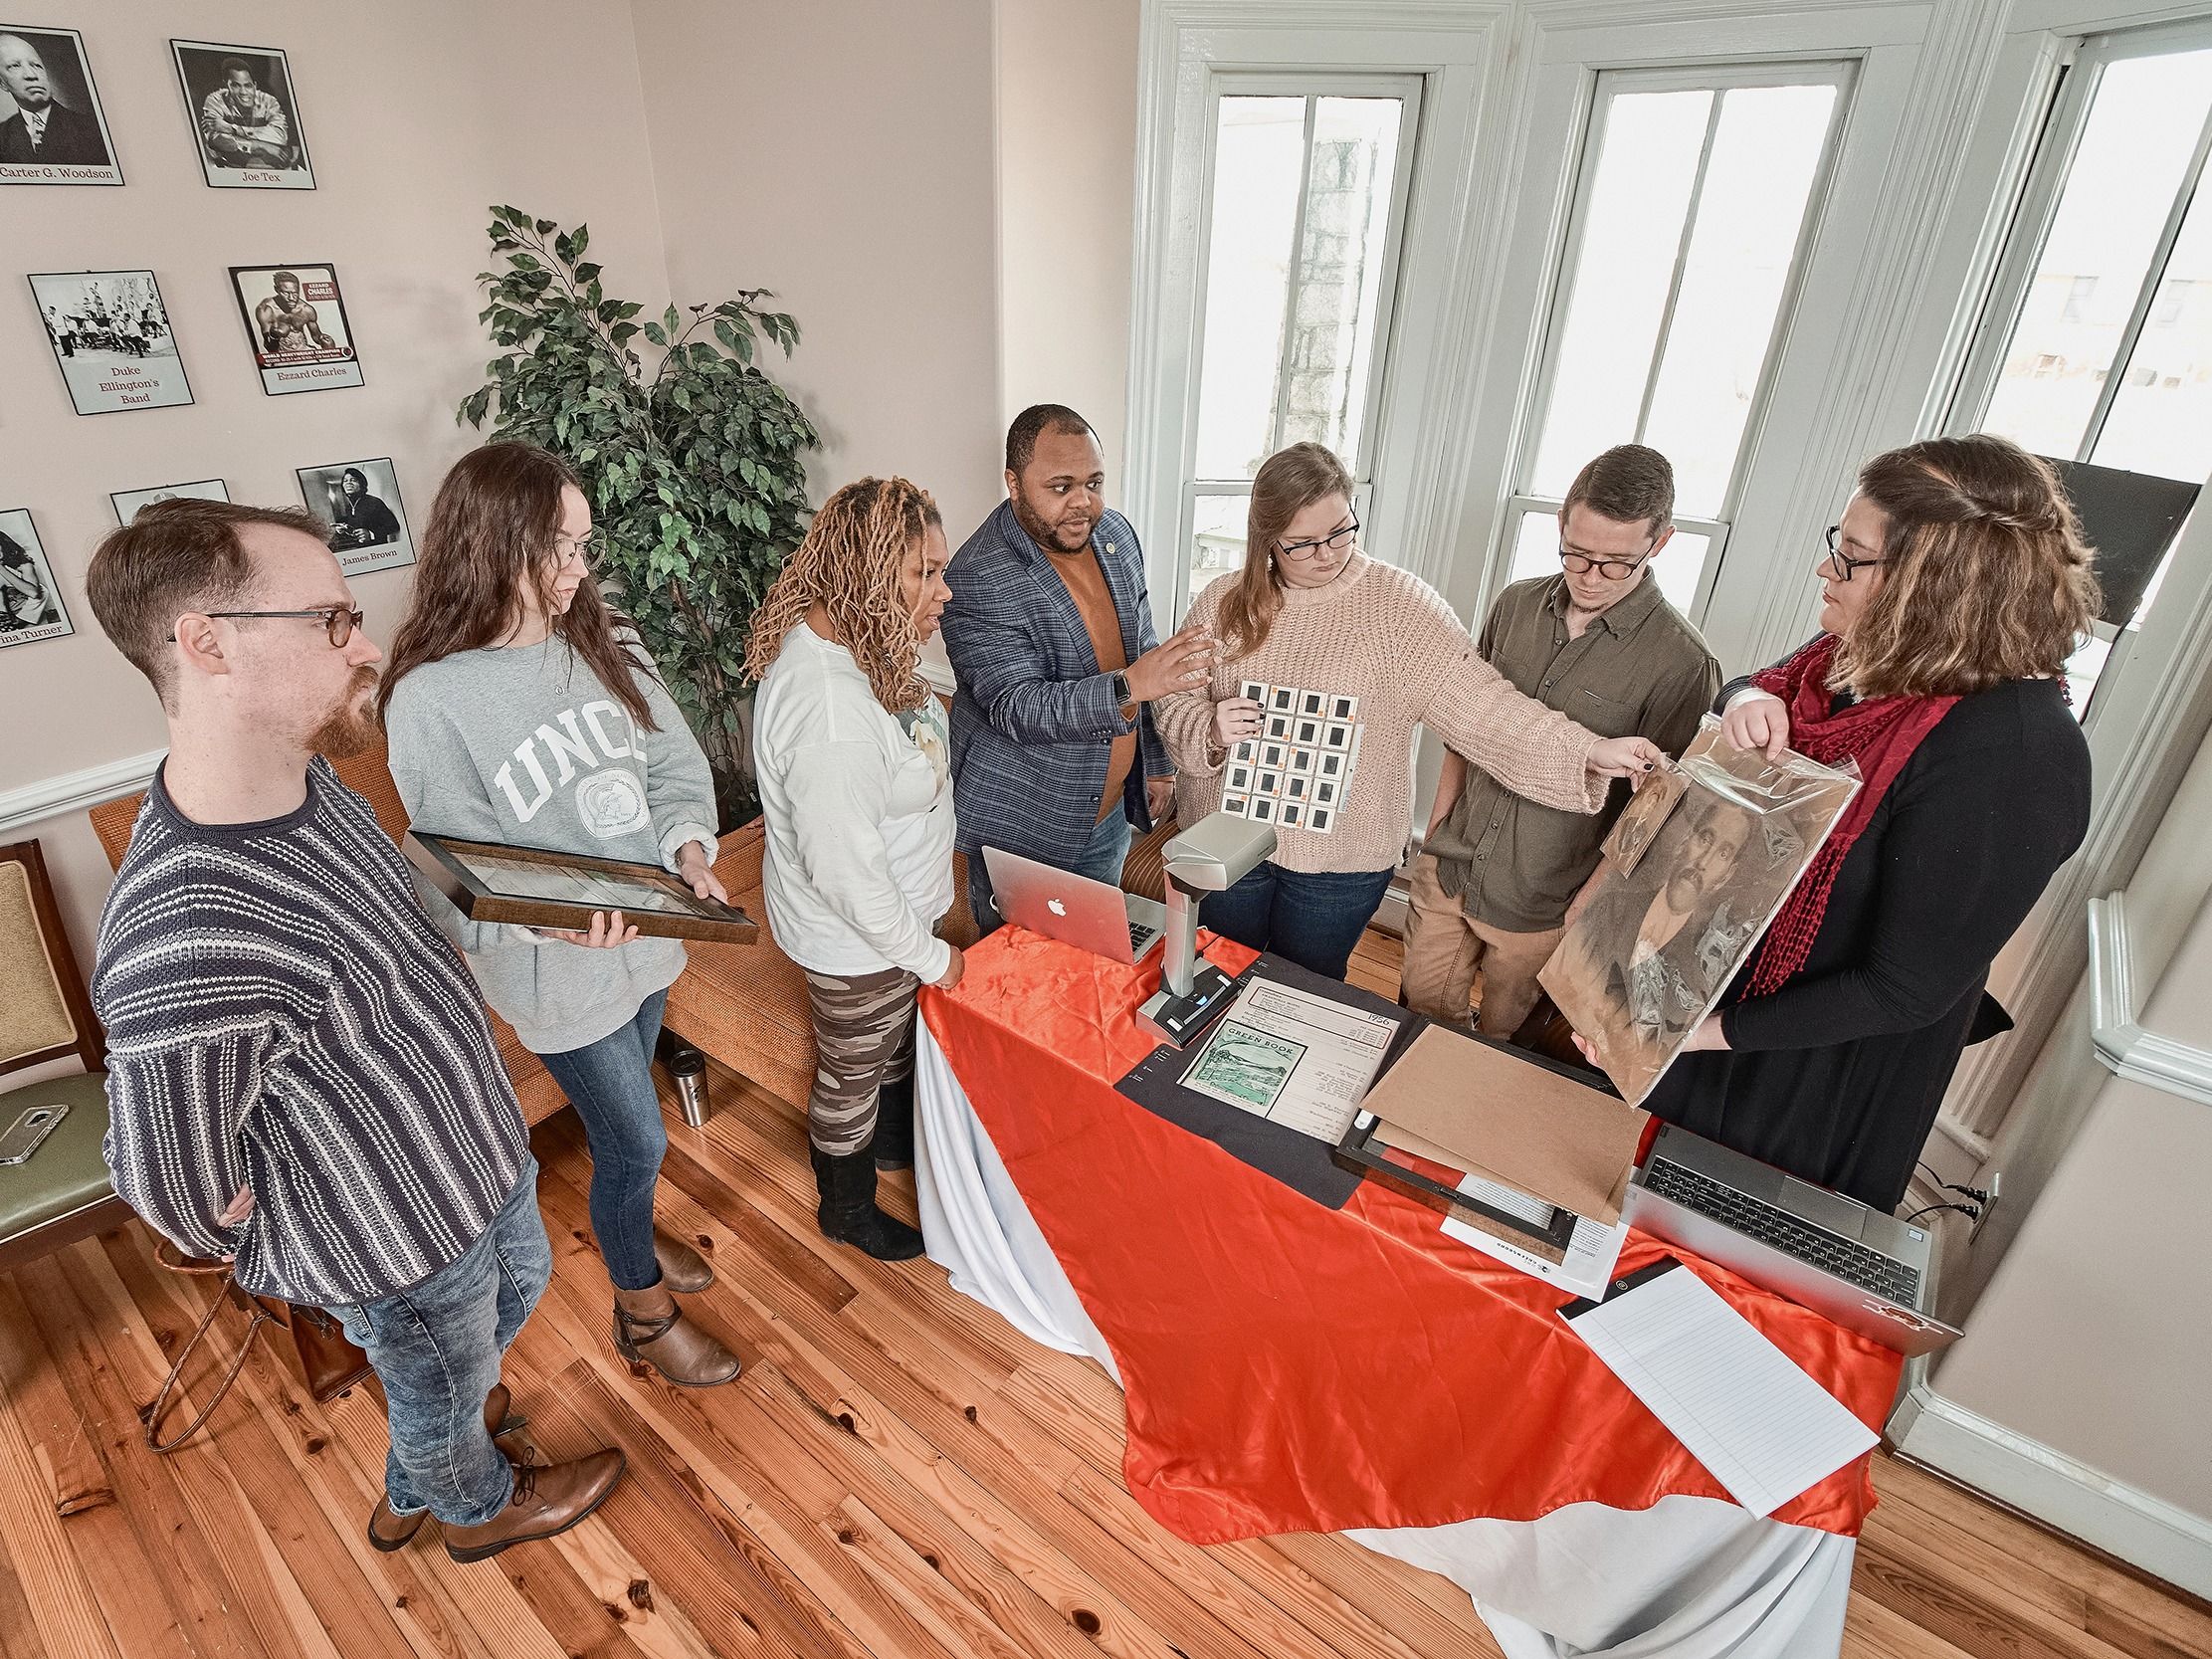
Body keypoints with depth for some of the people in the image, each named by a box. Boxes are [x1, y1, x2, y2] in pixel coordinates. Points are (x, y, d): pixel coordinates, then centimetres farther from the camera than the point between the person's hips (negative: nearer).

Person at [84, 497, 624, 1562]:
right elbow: (174, 1186, -24)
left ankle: (416, 1487, 63)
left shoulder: (299, 775, -13)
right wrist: (283, 1255, -5)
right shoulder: (187, 954, -41)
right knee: (449, 1391, 24)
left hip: (477, 1144, 8)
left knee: (521, 1285, 33)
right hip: (402, 1247, -8)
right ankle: (479, 1505, 59)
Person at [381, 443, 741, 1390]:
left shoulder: (604, 644, -3)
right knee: (637, 1141, 9)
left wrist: (689, 844, -18)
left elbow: (675, 764, 1)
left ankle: (628, 1231, 55)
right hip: (558, 971, -5)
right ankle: (644, 1315, 35)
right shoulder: (430, 699, -19)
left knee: (621, 1117, 26)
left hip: (647, 935, 5)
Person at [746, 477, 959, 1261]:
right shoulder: (829, 710, -38)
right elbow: (846, 872, -31)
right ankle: (847, 1209, 47)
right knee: (853, 1073, 18)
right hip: (855, 940, -9)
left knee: (900, 1038, 31)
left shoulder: (845, 642, -7)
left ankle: (896, 1139, 61)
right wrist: (928, 954, -19)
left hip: (891, 913, 9)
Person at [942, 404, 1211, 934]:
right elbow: (1017, 709, -29)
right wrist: (1128, 687, -43)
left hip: (1110, 811, 6)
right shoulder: (980, 578, -23)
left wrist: (1157, 763, 11)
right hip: (1021, 829, -6)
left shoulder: (1116, 534, -1)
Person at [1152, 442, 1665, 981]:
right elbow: (1175, 704, 0)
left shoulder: (1399, 603, -11)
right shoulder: (1225, 600, -3)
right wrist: (1210, 730, -22)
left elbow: (1476, 700, -17)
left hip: (1342, 858, -2)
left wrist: (1589, 752, -27)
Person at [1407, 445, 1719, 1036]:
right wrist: (1436, 828, 7)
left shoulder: (1681, 663, -16)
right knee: (1420, 1013, 18)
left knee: (1499, 1033, 16)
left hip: (1542, 904, -4)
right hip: (1445, 869, 4)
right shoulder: (1516, 604, -1)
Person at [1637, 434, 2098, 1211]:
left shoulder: (2011, 755, -32)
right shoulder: (1860, 652, -10)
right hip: (1715, 979, 7)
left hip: (1827, 1064, -7)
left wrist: (1717, 1031, -26)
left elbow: (1906, 989, -29)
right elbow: (1753, 684, 10)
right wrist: (1750, 700, -15)